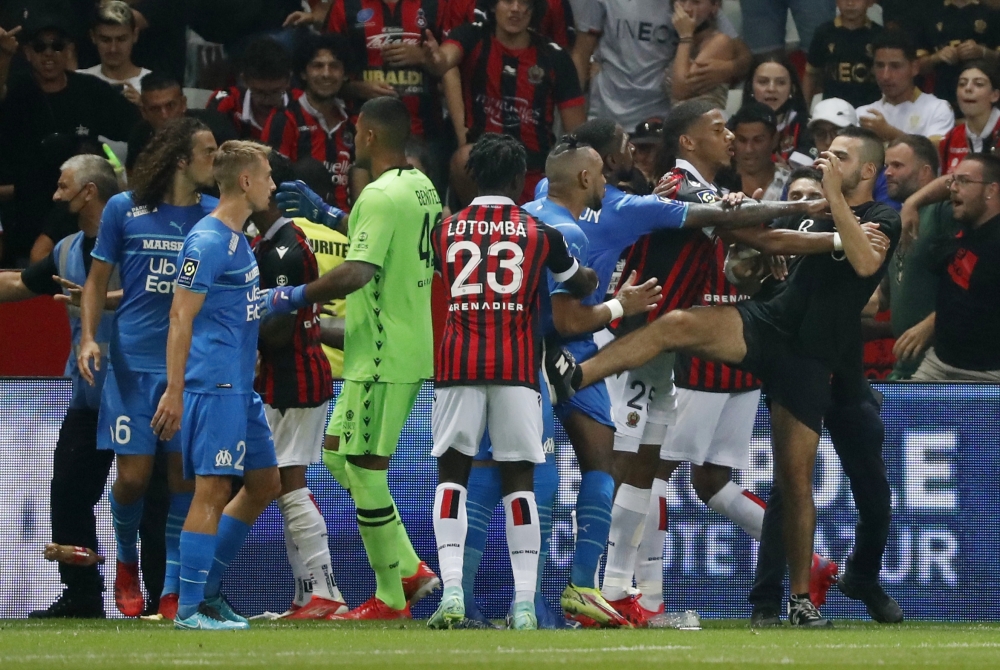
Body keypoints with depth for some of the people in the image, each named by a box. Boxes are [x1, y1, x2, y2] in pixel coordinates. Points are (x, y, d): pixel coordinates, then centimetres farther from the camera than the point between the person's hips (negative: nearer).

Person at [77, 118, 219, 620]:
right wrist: (88, 338, -5)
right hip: (133, 364, -2)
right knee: (134, 475, -4)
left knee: (183, 475, -2)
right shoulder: (123, 210, 1)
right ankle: (126, 561, 24)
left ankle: (172, 590, 6)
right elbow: (97, 280, 9)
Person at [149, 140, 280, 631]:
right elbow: (180, 317, -16)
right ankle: (190, 608, -8)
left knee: (264, 484, 14)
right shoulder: (207, 242, -13)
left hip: (240, 387, 10)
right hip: (213, 385, -10)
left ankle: (208, 590, 20)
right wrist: (174, 390, -20)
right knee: (213, 490, -10)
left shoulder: (237, 239, 17)